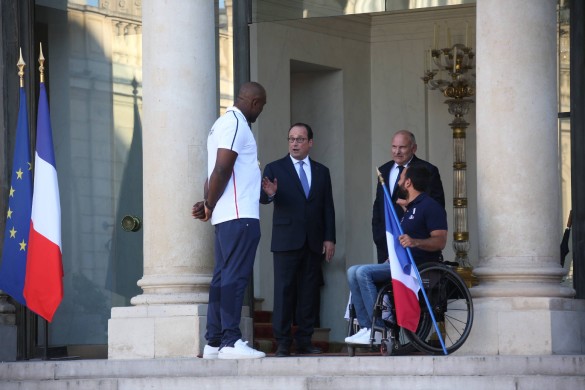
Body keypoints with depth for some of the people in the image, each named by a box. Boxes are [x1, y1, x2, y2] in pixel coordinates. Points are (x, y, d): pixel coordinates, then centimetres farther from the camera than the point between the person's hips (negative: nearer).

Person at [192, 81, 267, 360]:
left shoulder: (225, 123, 23)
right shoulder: (236, 124, -9)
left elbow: (218, 172, 20)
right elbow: (222, 170, -17)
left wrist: (208, 204, 7)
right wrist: (210, 206, -8)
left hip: (226, 217, 10)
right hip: (239, 215, -10)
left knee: (223, 278, 8)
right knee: (234, 277, -12)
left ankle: (214, 343, 9)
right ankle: (230, 341, -15)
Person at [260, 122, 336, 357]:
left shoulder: (321, 172, 14)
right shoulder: (275, 168, 5)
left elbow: (328, 208, 12)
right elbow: (263, 198, -8)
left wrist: (329, 239, 4)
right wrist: (270, 193, -32)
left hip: (314, 241, 3)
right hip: (286, 239, -3)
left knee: (309, 292, 2)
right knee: (284, 291, -6)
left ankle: (304, 341, 6)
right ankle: (282, 344, -6)